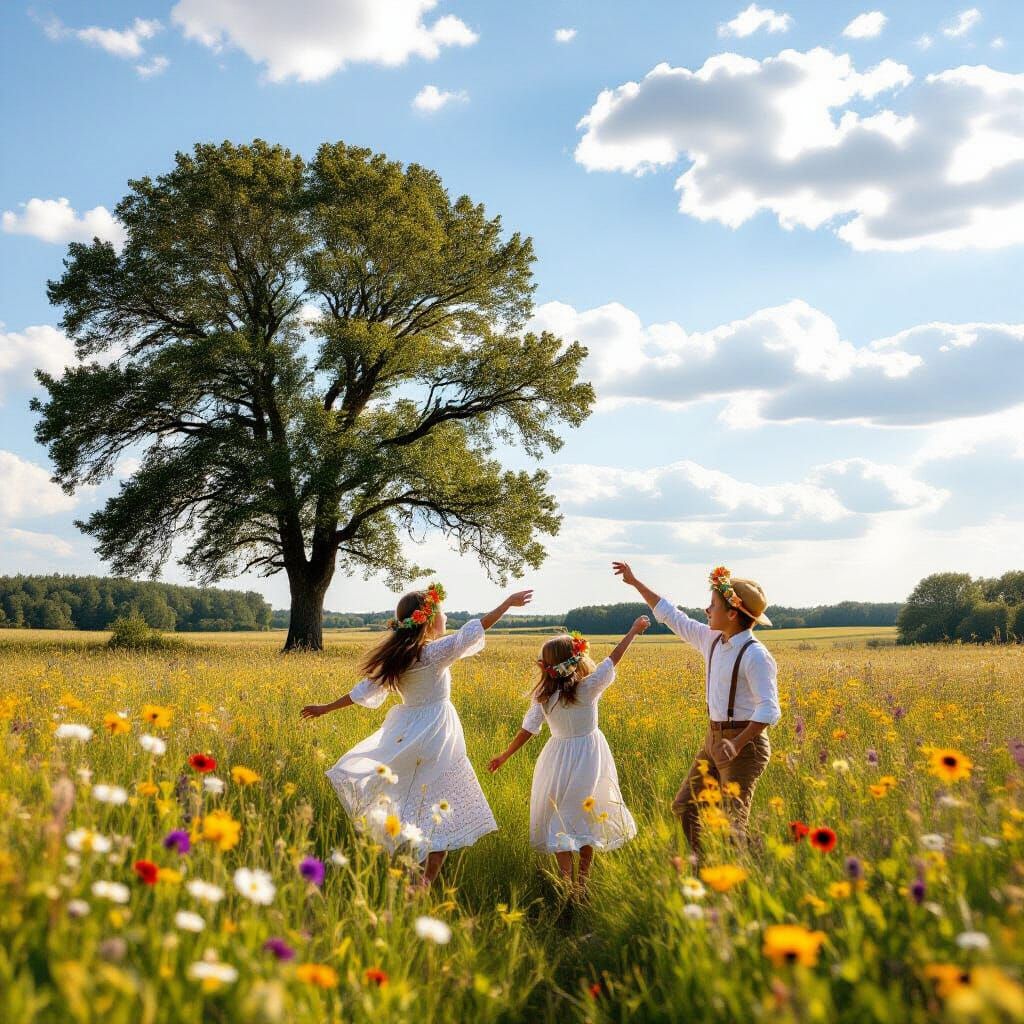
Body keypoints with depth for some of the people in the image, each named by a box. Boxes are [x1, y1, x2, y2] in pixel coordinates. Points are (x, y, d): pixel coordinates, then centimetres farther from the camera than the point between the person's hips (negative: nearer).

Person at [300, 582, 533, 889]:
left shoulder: (394, 656, 3)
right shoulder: (436, 653, -15)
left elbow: (365, 690, 8)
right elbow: (475, 629, -15)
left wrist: (326, 708, 19)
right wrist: (508, 602, -6)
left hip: (404, 734, 6)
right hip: (436, 736, -6)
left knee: (407, 803, 16)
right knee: (441, 810, 1)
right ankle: (426, 883, -2)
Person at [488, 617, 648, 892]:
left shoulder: (543, 695, -9)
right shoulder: (588, 689, -16)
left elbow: (528, 730, -6)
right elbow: (612, 660, -7)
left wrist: (505, 756, 6)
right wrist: (633, 631, 4)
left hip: (559, 756, 1)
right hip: (588, 757, -1)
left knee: (559, 820, 5)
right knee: (587, 817, 14)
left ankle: (568, 883, -4)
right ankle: (583, 879, 21)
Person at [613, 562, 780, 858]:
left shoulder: (755, 656, -18)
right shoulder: (712, 640, 6)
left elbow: (768, 710, -23)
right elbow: (672, 616, 17)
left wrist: (737, 744, -33)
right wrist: (635, 582, 21)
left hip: (744, 743, -9)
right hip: (714, 737, 9)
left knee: (731, 824, -9)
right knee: (685, 805, 15)